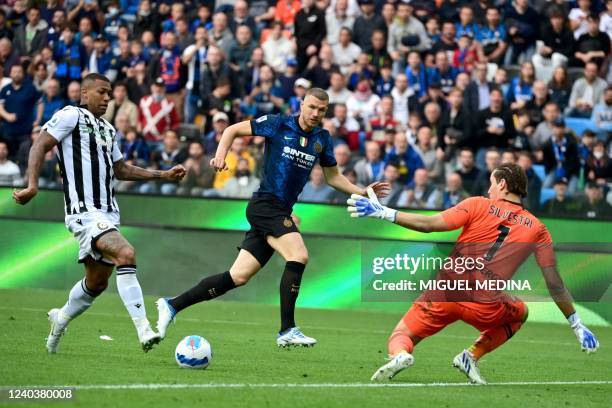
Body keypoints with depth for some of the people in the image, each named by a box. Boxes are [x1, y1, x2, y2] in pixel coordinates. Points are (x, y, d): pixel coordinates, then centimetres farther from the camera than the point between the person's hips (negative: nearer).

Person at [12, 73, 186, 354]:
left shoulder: (107, 130, 23)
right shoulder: (71, 115, -2)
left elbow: (121, 170, 32)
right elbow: (40, 146, -8)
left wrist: (163, 175, 25)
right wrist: (32, 185, -22)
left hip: (108, 213, 9)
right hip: (85, 211, -9)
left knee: (97, 282, 12)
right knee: (126, 254, -27)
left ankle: (61, 319, 38)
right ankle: (143, 329, -32)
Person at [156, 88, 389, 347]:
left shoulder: (322, 139, 11)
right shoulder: (278, 124, -5)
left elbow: (332, 177, 22)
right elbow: (233, 130, 4)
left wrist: (362, 192, 10)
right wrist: (220, 155, -13)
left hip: (281, 213, 6)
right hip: (265, 205, -6)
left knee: (239, 276, 2)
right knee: (299, 256, -24)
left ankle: (172, 306, 9)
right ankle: (287, 331, -21)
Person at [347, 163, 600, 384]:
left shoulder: (478, 205, 4)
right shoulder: (537, 230, 8)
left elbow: (431, 224, -6)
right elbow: (555, 285, 5)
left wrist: (383, 213, -2)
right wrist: (577, 325, 12)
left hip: (444, 294, -1)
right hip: (486, 307, 1)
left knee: (400, 337, 18)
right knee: (520, 313, 34)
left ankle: (400, 354, -22)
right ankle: (473, 355, 11)